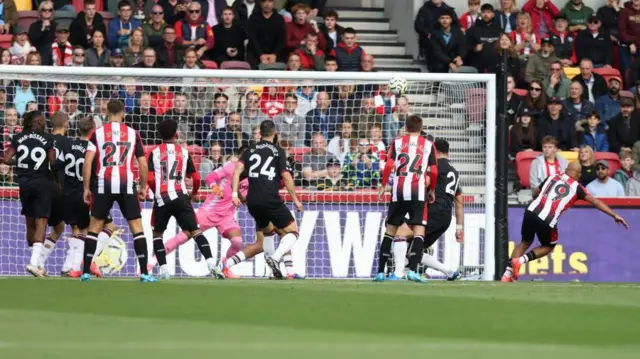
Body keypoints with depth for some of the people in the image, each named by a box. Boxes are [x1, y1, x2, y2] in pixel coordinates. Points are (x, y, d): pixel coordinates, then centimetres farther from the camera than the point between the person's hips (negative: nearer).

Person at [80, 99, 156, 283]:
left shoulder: (98, 133, 5)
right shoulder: (133, 133, 7)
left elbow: (88, 162, -3)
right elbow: (143, 164, 5)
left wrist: (86, 188, 4)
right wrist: (143, 186, 17)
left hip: (104, 185, 0)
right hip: (126, 185, 0)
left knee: (94, 226, 12)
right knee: (137, 226, 6)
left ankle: (85, 271, 9)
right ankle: (144, 273, -1)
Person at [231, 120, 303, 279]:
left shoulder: (251, 150, 14)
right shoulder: (278, 151, 1)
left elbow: (237, 169, 1)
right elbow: (286, 177, -5)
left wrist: (234, 193, 0)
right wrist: (296, 200, 3)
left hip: (252, 202, 6)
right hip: (271, 200, -6)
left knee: (268, 230, 28)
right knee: (293, 231, 3)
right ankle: (275, 258, -23)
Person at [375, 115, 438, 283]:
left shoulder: (397, 142, 11)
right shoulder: (428, 145, 10)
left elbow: (388, 165, -1)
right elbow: (434, 172, 4)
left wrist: (383, 186, 9)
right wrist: (432, 190, 18)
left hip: (399, 192, 2)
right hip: (418, 192, -2)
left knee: (390, 230, 12)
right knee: (419, 230, -4)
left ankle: (380, 271, 12)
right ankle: (412, 270, -21)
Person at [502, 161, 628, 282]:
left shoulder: (552, 177, 20)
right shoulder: (576, 187, 9)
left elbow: (535, 193, 34)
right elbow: (595, 202, 4)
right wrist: (614, 215, 4)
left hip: (530, 212, 3)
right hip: (546, 221, -3)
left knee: (525, 242, 26)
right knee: (548, 246, 24)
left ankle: (507, 274, 12)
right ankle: (520, 260, 1)